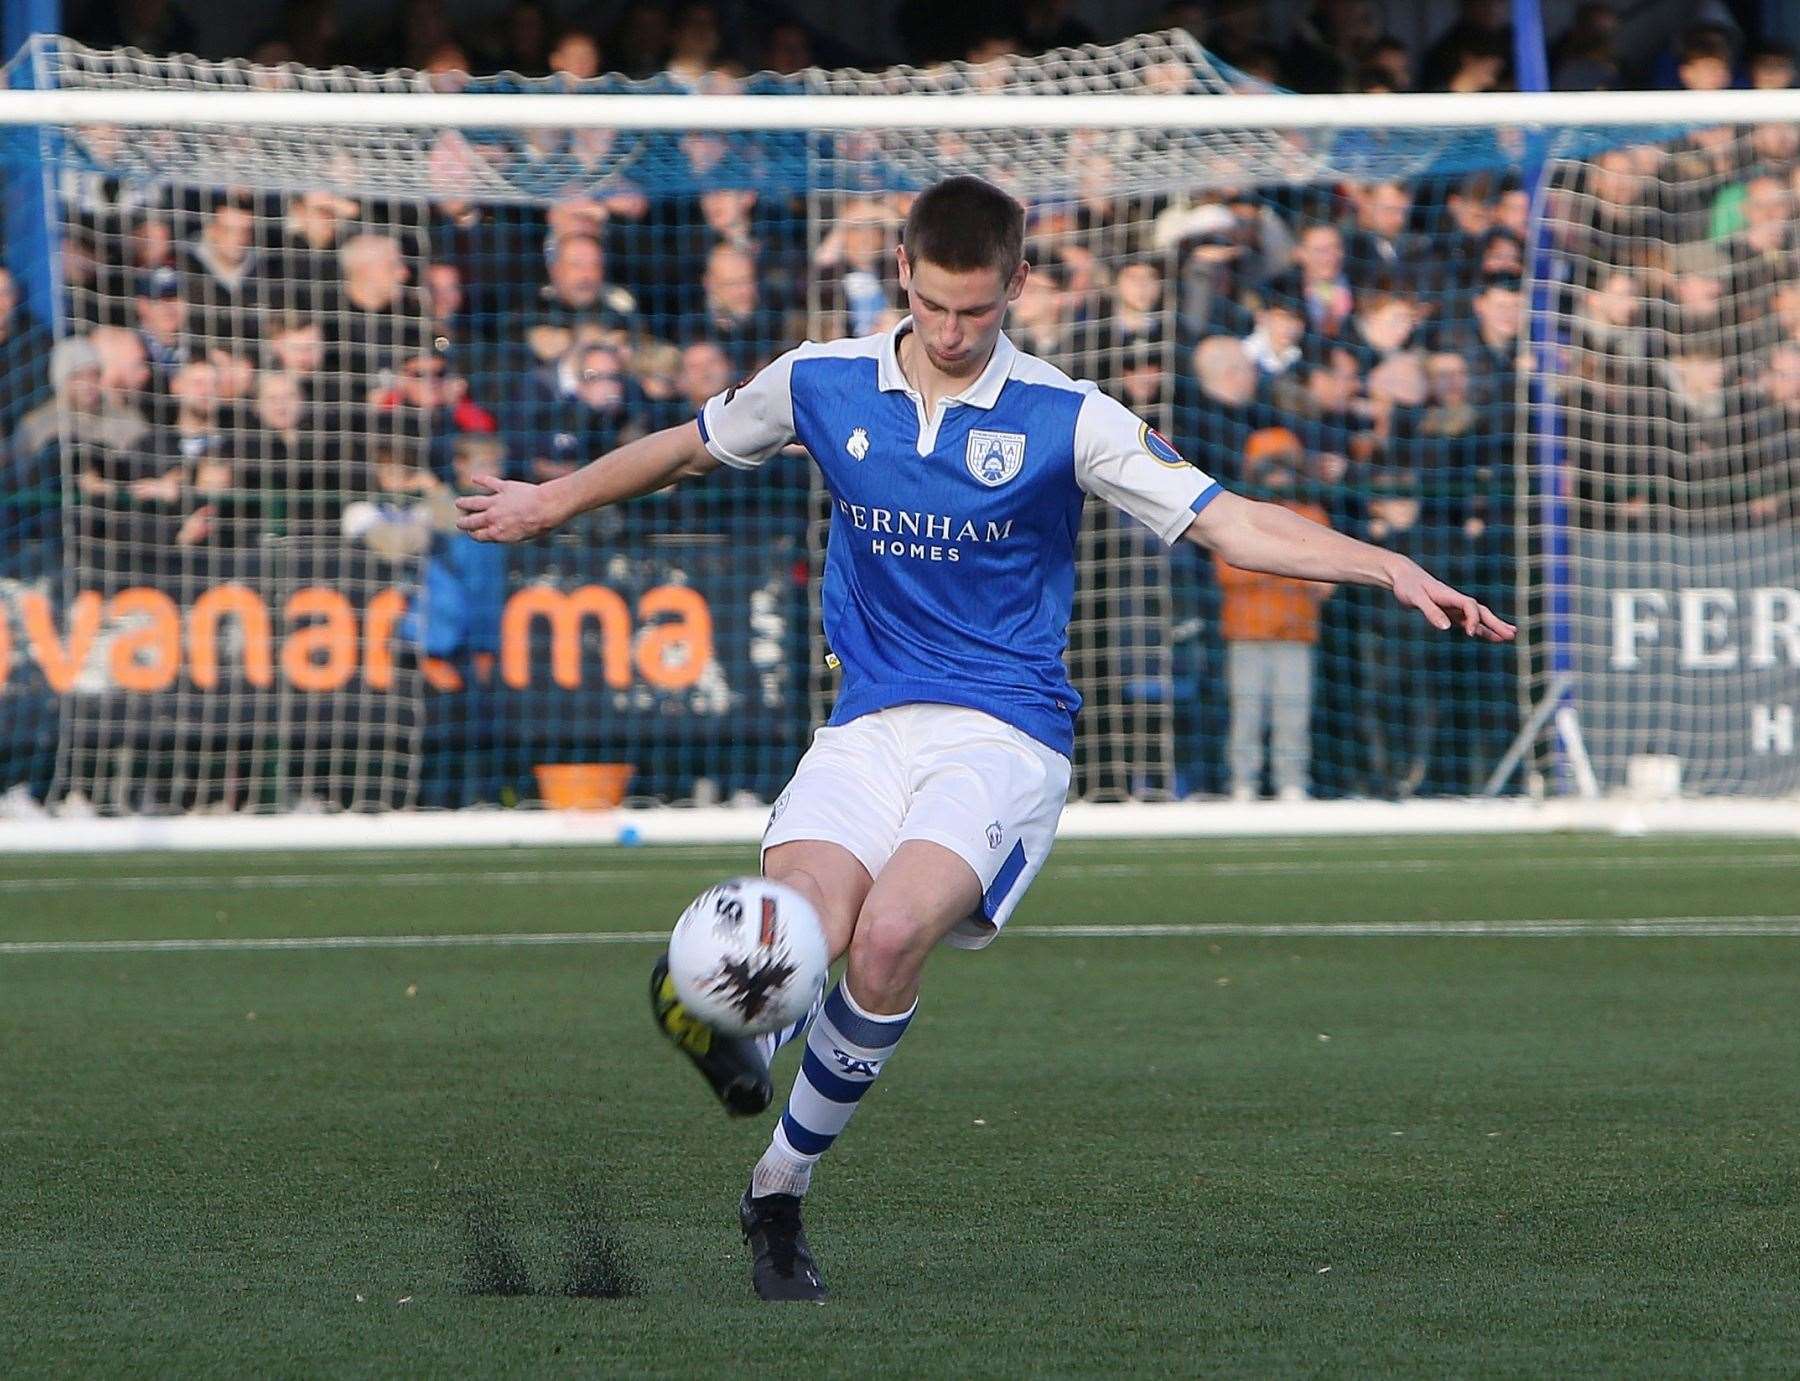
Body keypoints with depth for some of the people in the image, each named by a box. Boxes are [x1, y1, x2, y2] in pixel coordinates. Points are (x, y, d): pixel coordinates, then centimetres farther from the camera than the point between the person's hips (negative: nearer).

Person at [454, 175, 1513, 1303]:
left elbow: (1231, 523, -4)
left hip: (1006, 734, -2)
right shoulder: (822, 384, 6)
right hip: (869, 729, 2)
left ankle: (782, 1188, -8)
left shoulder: (1065, 418, -2)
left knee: (890, 934, -28)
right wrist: (554, 500, 38)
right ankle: (745, 1031, 8)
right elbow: (691, 447, 25)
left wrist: (1391, 570, -16)